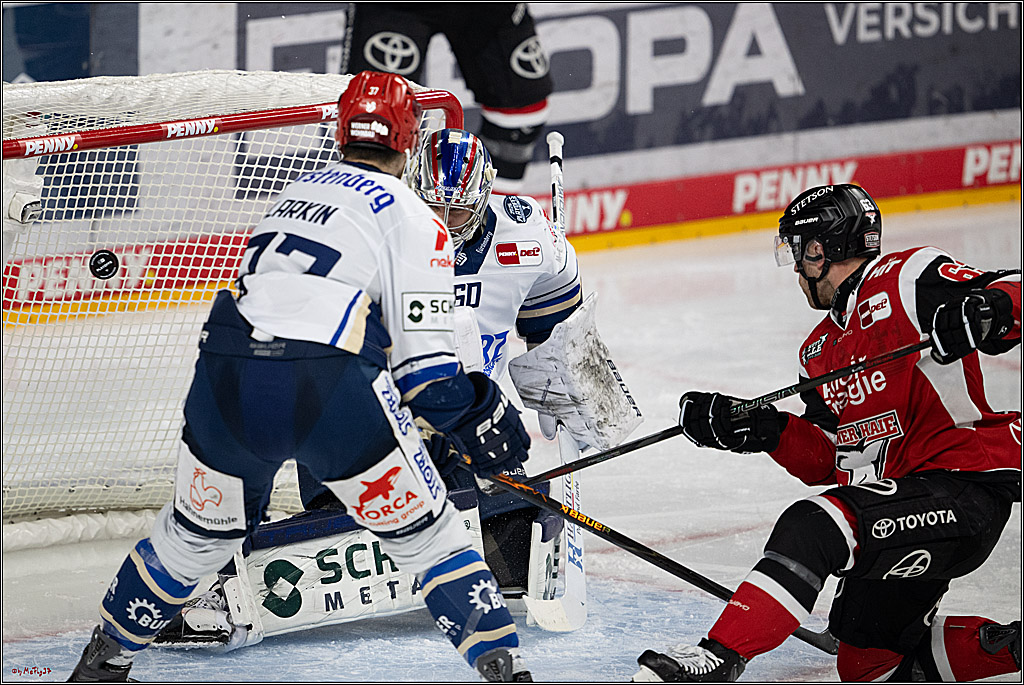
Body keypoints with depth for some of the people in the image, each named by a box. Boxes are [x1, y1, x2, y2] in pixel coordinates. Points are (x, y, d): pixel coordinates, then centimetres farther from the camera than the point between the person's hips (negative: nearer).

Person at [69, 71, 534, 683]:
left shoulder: (297, 192, 26)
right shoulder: (415, 221, 7)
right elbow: (423, 355, -1)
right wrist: (475, 416, 13)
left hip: (226, 380, 5)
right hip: (332, 392, -5)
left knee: (195, 532, 26)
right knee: (424, 533, 8)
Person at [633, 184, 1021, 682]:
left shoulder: (909, 280, -7)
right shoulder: (820, 351, 19)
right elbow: (828, 460, 13)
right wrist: (763, 429, 0)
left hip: (965, 487, -11)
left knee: (813, 527, -27)